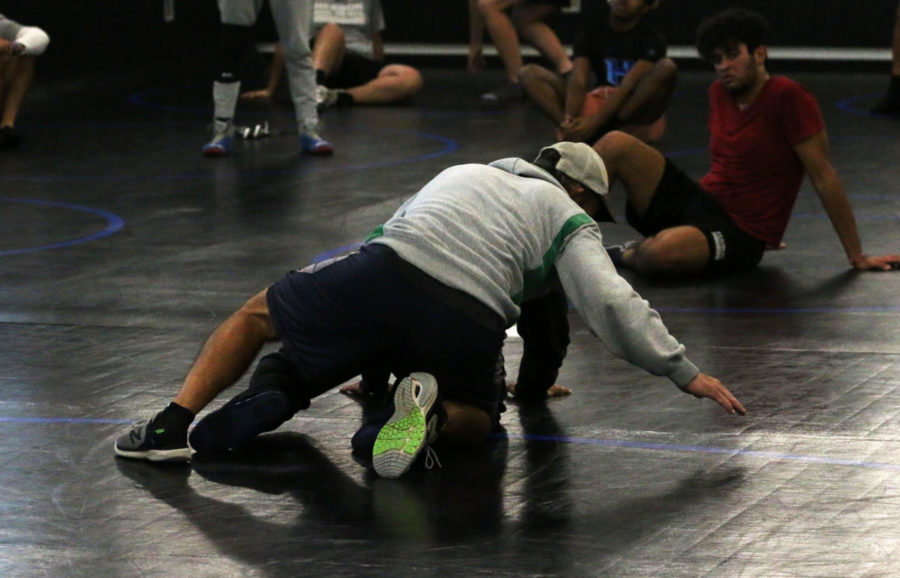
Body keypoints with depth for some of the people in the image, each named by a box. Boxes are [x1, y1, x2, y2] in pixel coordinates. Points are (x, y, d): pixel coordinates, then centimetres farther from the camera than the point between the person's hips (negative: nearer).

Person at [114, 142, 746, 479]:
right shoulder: (568, 219, 21)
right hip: (467, 324, -3)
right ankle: (428, 414, -12)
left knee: (256, 316, 22)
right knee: (478, 421, 23)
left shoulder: (463, 174, 35)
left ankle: (175, 424, 1)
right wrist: (686, 372, 15)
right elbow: (614, 305, 8)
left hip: (380, 273, 3)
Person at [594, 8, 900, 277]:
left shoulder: (789, 98, -14)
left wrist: (857, 257, -12)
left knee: (661, 252, -39)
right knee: (616, 144, -13)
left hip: (740, 236, -7)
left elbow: (824, 178, -14)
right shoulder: (719, 92, 9)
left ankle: (626, 256, -4)